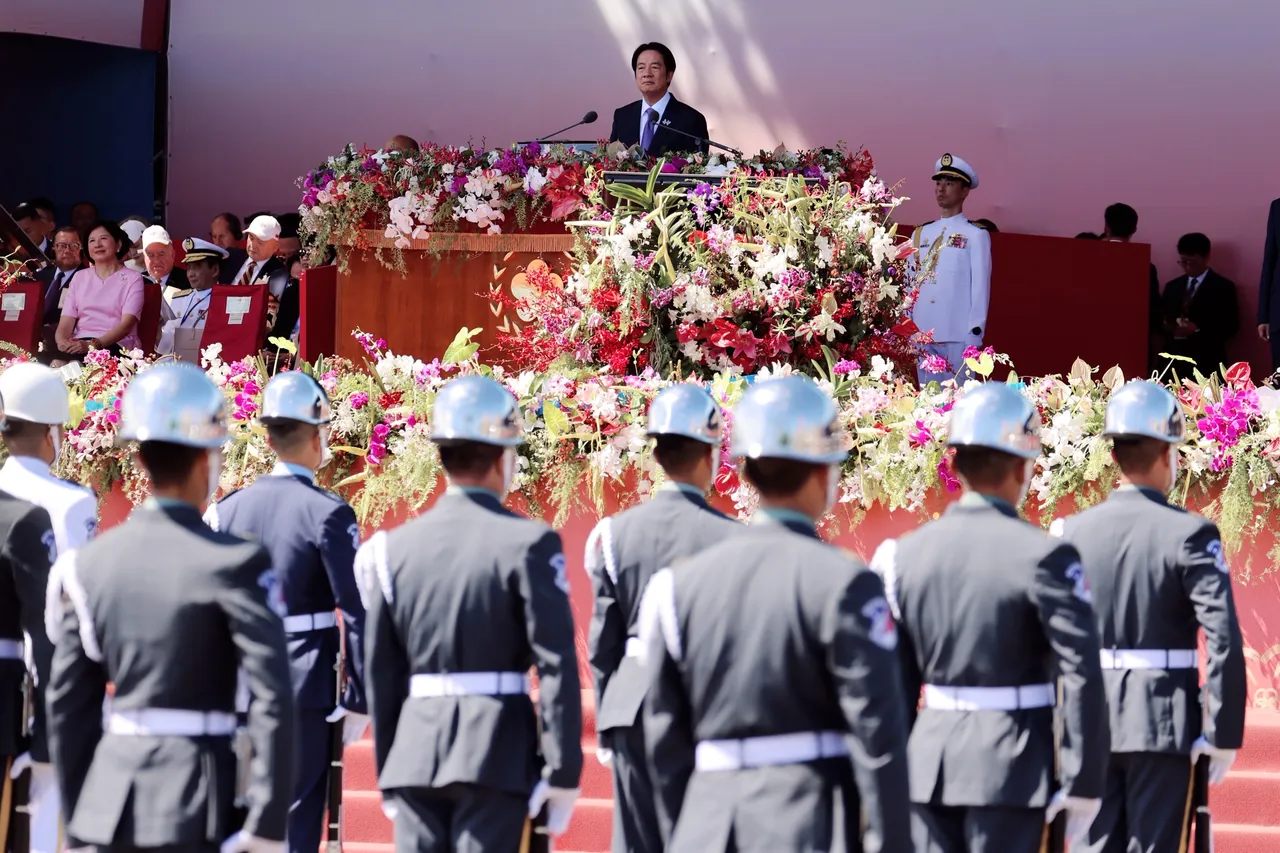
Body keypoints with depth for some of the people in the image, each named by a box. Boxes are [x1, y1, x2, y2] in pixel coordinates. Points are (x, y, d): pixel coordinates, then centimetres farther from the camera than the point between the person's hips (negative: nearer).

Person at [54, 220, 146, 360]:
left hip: (115, 345, -3)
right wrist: (62, 341, -17)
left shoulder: (132, 278, 8)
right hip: (79, 342, 3)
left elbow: (126, 325, -7)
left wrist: (94, 344, -24)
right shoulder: (79, 277, 20)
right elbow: (66, 322, 10)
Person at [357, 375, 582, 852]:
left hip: (414, 754, 4)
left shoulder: (395, 547, 6)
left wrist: (387, 775, 17)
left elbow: (380, 673, 9)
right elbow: (557, 665, -10)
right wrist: (563, 772, -6)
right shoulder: (528, 543, -6)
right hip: (497, 757, -4)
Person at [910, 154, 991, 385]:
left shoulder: (975, 235, 1)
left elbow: (981, 288, -2)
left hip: (958, 336, -5)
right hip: (922, 334, 5)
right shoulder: (920, 235, 16)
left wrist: (974, 336, -8)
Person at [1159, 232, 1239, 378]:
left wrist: (1197, 330, -15)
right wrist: (1168, 326, -3)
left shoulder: (1223, 287, 5)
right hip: (1174, 360, 4)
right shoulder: (1172, 287, 21)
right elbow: (1163, 320, 22)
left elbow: (1230, 326, -3)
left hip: (1206, 363, -4)